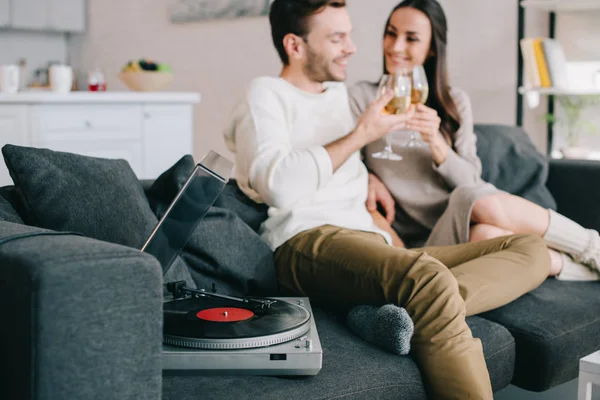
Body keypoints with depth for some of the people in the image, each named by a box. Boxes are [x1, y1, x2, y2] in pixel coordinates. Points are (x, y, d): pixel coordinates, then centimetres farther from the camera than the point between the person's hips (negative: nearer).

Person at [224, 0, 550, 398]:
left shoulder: (340, 93, 27)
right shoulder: (267, 94, 5)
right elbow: (277, 185, -13)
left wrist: (367, 177, 19)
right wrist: (361, 135, -6)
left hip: (373, 244, 9)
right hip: (307, 242, -8)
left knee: (531, 249, -7)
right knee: (430, 278, -40)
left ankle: (411, 307, -29)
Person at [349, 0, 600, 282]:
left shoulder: (455, 103, 10)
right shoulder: (362, 97, 3)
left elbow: (471, 181, 3)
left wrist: (435, 141, -15)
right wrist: (369, 178, -15)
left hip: (463, 222, 2)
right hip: (420, 244, -2)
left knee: (477, 198, -35)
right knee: (486, 235, -36)